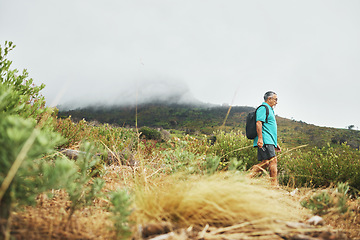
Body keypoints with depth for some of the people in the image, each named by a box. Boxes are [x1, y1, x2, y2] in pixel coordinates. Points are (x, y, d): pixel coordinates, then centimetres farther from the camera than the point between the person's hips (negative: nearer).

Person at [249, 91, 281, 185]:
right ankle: (274, 185, -14)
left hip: (269, 141, 10)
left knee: (265, 163, 2)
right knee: (273, 160, -13)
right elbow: (259, 123, -16)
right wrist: (260, 138, -26)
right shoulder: (263, 108, -2)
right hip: (265, 141, -10)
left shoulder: (269, 110, 30)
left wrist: (275, 143, 29)